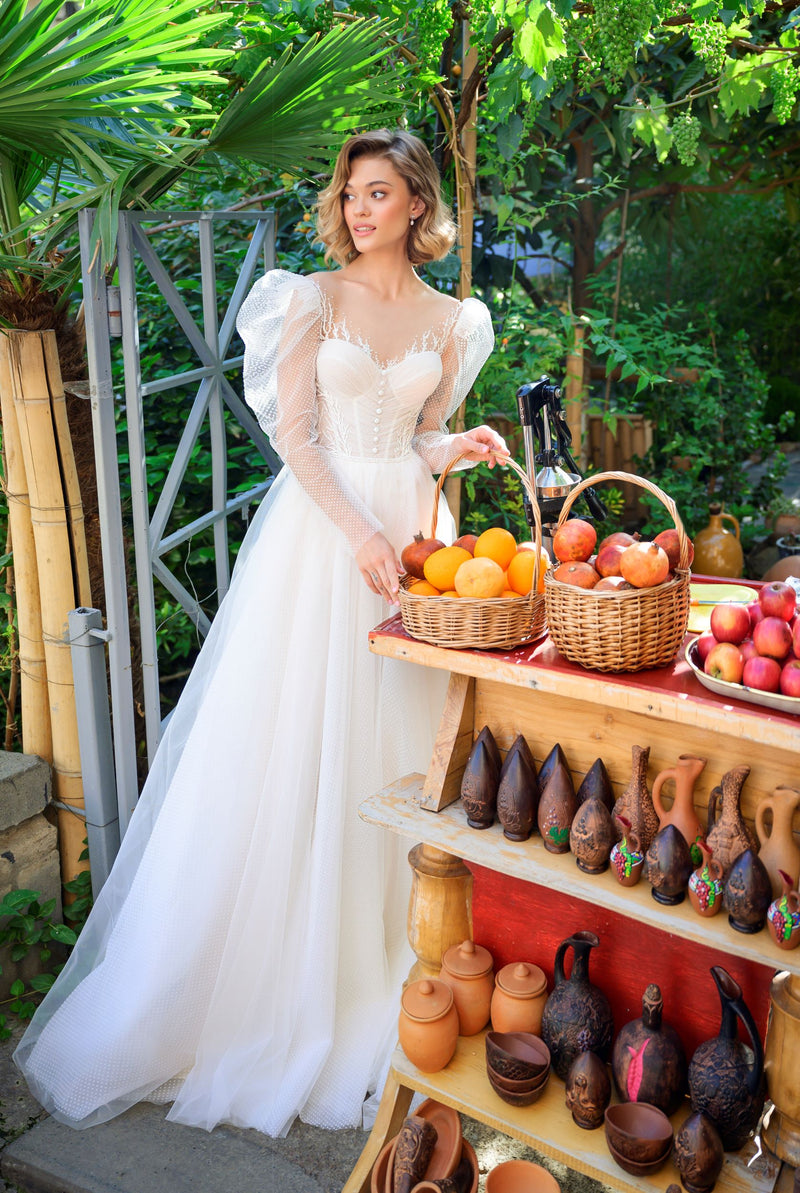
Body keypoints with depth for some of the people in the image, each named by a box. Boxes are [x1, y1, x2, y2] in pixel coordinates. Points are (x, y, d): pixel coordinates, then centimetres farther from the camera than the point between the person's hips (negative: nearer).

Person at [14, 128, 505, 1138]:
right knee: (292, 744, -1)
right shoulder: (312, 299, 3)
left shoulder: (452, 322, 11)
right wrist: (357, 530, -17)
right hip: (318, 527, -2)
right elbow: (293, 435, -5)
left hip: (409, 533, 3)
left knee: (390, 742, 6)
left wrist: (459, 446, -5)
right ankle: (267, 982, 17)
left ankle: (376, 964, 24)